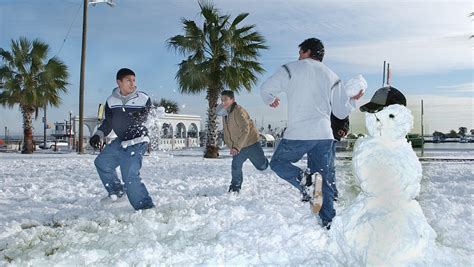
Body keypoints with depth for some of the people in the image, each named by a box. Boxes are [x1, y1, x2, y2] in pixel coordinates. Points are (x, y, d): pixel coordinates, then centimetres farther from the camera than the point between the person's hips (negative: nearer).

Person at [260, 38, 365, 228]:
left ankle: (304, 180, -13)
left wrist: (271, 101, 26)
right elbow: (341, 112, 14)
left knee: (278, 162, 15)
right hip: (324, 135, 5)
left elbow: (266, 89, 3)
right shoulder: (332, 77, 14)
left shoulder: (291, 69, 2)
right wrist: (354, 100, 34)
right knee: (324, 179, 12)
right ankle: (329, 222, 10)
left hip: (298, 134, -4)